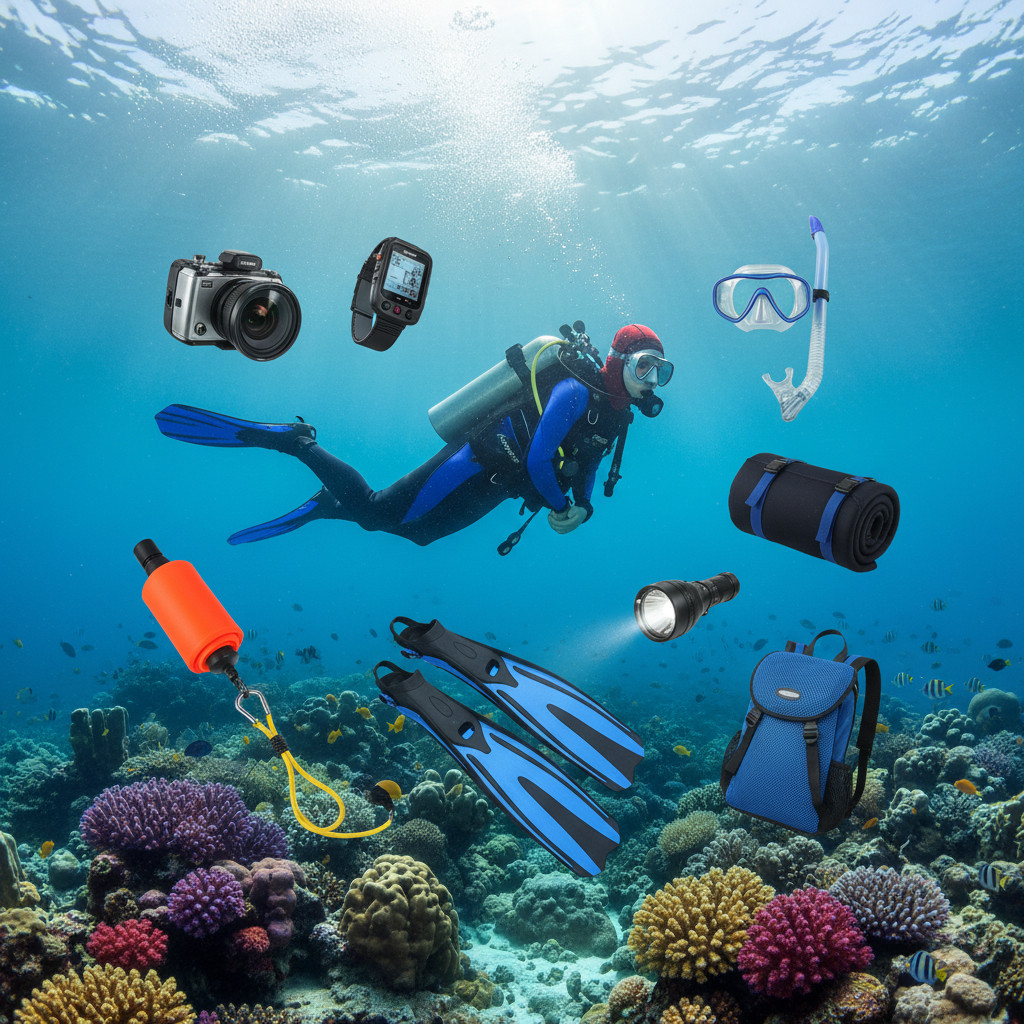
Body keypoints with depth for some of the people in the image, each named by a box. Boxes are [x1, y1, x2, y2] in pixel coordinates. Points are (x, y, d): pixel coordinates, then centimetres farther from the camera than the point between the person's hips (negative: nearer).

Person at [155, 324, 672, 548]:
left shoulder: (616, 415, 10)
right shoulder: (577, 391, -20)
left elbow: (585, 467, 22)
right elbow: (537, 459, -27)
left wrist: (582, 506, 3)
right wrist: (559, 506, -11)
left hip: (491, 486, 9)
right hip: (477, 462, -9)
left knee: (416, 530, 20)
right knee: (375, 511, -12)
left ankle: (329, 504, 30)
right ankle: (290, 439, -6)